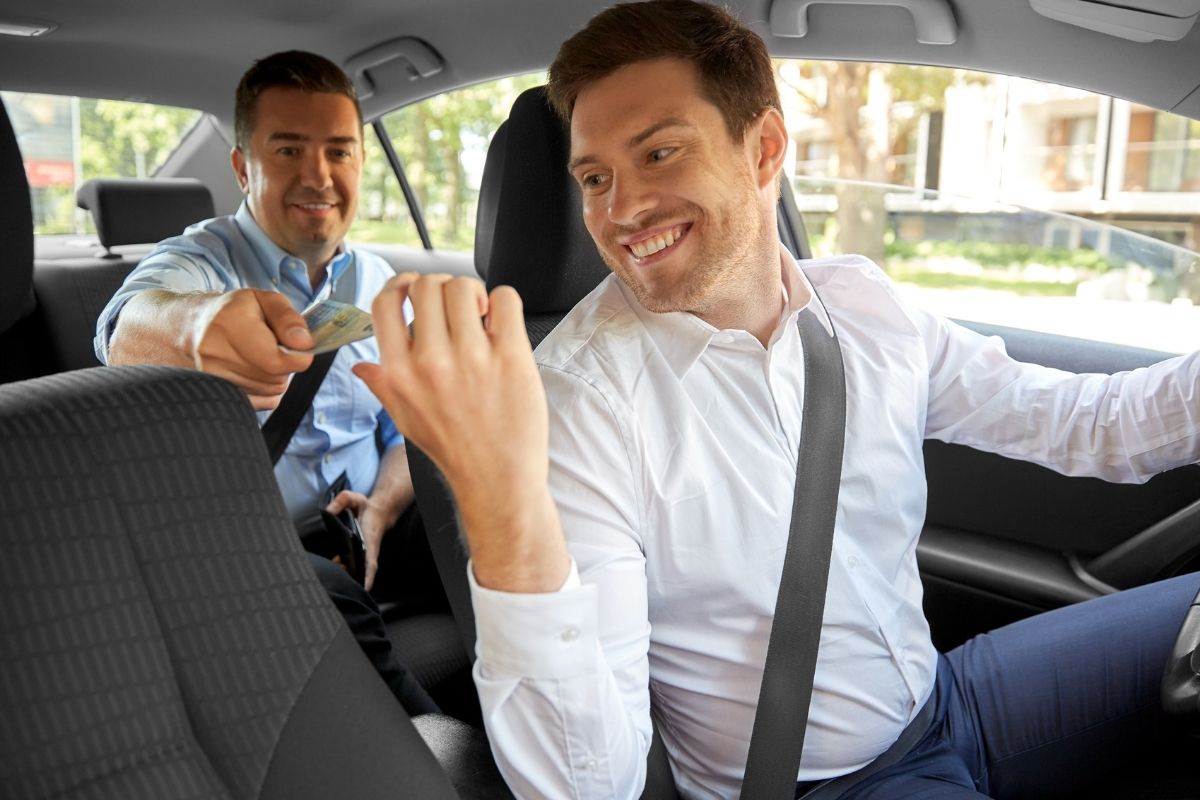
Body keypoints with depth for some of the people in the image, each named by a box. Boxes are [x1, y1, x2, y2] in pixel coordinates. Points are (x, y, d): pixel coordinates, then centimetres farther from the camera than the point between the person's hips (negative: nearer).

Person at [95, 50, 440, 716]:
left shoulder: (377, 283, 10)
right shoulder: (198, 259, -7)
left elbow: (409, 429, 12)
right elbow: (132, 329, -32)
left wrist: (381, 510, -12)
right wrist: (199, 324, -58)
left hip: (363, 534, 5)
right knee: (318, 594, -36)